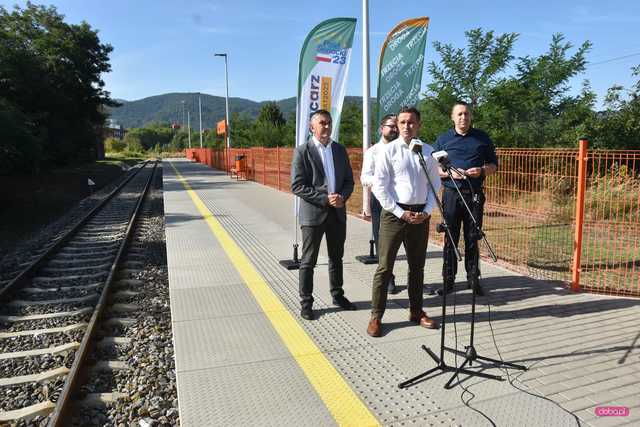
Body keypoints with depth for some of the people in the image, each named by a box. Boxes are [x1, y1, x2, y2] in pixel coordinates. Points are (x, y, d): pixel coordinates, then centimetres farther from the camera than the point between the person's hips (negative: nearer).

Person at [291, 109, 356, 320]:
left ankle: (337, 295, 33)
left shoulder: (340, 150, 8)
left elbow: (349, 180, 11)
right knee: (308, 261, 4)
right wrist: (325, 199, -18)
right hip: (313, 213, -5)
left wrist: (342, 197, -10)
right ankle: (306, 303, 16)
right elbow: (297, 186, -13)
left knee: (336, 258, 17)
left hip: (338, 212, 5)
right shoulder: (302, 151, -7)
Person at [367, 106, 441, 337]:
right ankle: (376, 317, 9)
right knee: (384, 267, -1)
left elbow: (435, 184, 11)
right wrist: (401, 213, -11)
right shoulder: (389, 150, -4)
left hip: (421, 215, 4)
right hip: (394, 213, -4)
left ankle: (416, 311, 30)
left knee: (417, 266, 15)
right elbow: (379, 186, -8)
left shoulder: (427, 151, 6)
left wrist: (427, 210, -3)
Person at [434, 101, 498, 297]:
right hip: (451, 194, -1)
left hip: (475, 195, 1)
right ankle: (448, 280, 10)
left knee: (473, 238, 6)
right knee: (450, 238, 2)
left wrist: (482, 171, -9)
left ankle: (473, 279, 16)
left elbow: (494, 165, 12)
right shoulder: (443, 139, 7)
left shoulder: (482, 138, 9)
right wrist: (449, 173, -12)